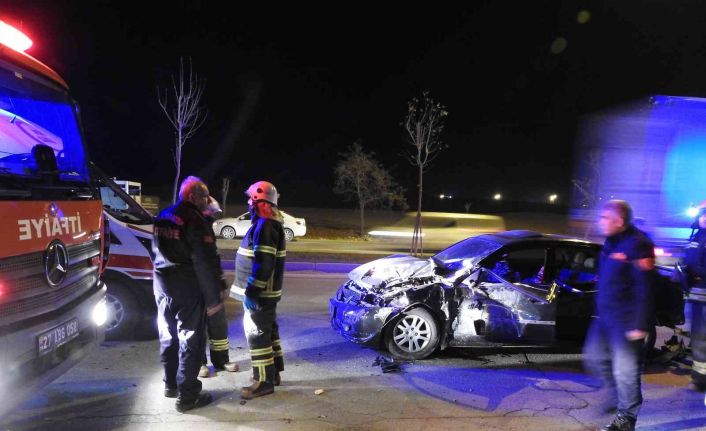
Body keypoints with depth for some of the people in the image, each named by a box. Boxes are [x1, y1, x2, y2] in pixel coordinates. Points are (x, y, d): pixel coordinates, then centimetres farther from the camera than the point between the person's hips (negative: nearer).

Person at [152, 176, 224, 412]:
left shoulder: (163, 217, 10)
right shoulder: (194, 221, -18)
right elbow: (205, 264, -20)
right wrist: (213, 298, -15)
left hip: (163, 286, 9)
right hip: (188, 289, -8)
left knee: (168, 336, 19)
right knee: (190, 340, 1)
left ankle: (170, 384, 33)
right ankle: (187, 395, 7)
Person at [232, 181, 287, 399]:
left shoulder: (264, 226, -20)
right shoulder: (270, 224, 14)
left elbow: (263, 264, -26)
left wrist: (251, 292, -23)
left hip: (260, 293, -10)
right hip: (265, 291, 10)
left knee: (257, 335, -3)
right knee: (268, 332, 17)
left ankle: (264, 381, 5)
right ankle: (273, 373, 28)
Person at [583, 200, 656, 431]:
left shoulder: (636, 245, -18)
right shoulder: (612, 242, 10)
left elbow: (645, 289, -20)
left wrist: (639, 325, -21)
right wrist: (600, 311, 23)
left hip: (626, 320, -9)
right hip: (605, 316, 9)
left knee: (625, 369, 2)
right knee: (594, 357, 17)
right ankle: (619, 395, 38)